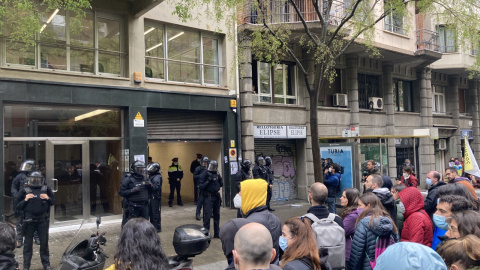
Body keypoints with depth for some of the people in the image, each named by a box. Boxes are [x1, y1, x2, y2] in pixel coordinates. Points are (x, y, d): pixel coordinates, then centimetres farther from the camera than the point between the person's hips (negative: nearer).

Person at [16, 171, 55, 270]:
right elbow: (18, 207, 3)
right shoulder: (25, 191, 1)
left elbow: (53, 202, 12)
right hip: (29, 220, -1)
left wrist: (48, 198, -8)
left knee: (44, 242, 9)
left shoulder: (46, 189, 5)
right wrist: (25, 200, -14)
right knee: (28, 243, 7)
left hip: (43, 220, 1)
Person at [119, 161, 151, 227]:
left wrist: (150, 186, -3)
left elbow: (149, 191, 19)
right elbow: (121, 192, -12)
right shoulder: (128, 179, -9)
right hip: (132, 207, -6)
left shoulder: (145, 178, 8)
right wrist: (132, 190, -24)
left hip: (144, 205, 6)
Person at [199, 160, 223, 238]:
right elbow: (201, 187, -13)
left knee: (217, 215, 12)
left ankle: (217, 233, 22)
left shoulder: (217, 173, 8)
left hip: (216, 196, 6)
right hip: (208, 197, -6)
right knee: (207, 215, -8)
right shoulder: (205, 174, -9)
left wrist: (219, 178, -6)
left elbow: (221, 184, 11)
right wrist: (208, 180, -21)